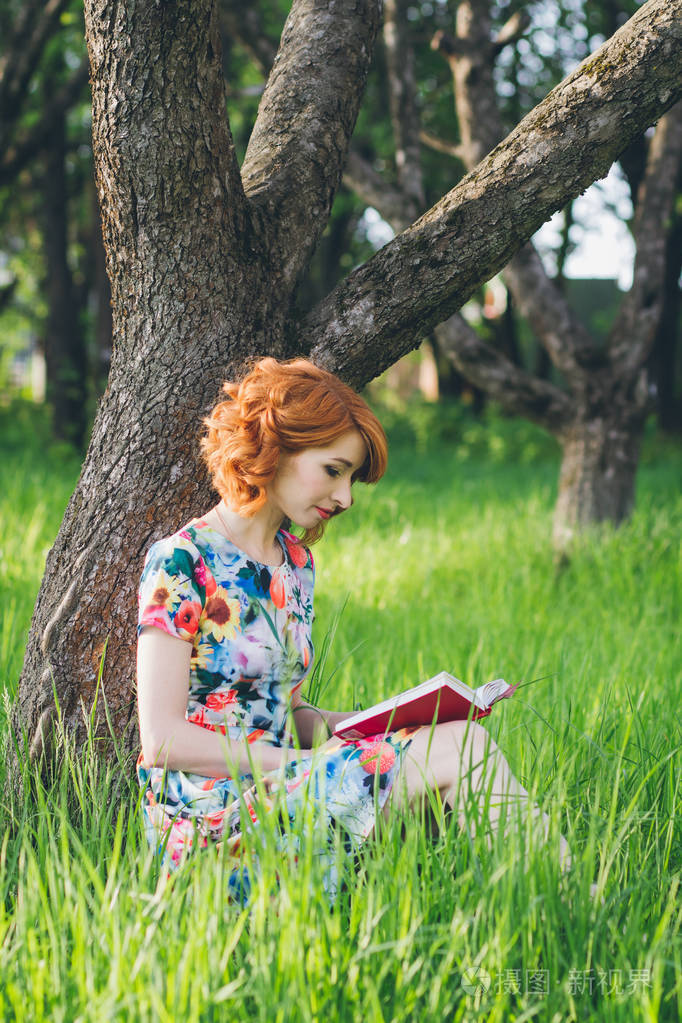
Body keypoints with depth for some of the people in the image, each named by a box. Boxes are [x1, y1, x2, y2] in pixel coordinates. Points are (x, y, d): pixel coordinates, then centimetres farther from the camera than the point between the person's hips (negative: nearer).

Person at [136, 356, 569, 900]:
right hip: (211, 817, -7)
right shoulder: (181, 563, -9)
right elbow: (163, 739, -13)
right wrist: (294, 763, -15)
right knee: (461, 748, -20)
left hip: (275, 792, 7)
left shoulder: (297, 563, 16)